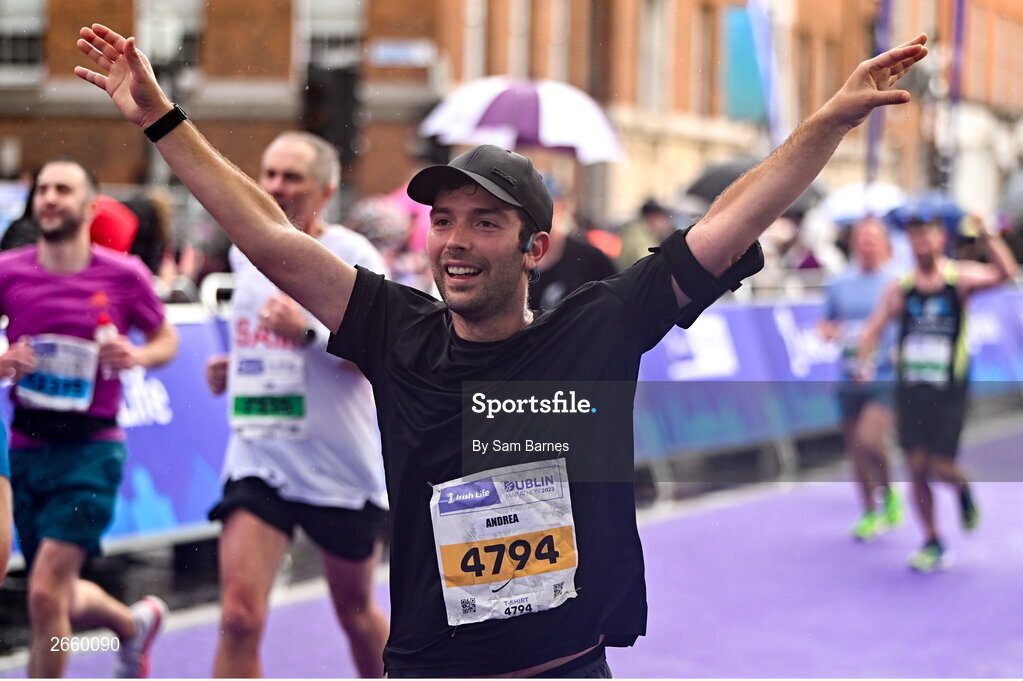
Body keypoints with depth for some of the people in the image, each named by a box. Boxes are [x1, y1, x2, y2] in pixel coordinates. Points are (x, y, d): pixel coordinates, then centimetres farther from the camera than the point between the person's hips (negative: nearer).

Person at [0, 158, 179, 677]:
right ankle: (136, 622, 48)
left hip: (91, 450, -4)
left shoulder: (124, 275, -5)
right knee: (64, 599, 16)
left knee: (44, 595, -15)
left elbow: (166, 339, 9)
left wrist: (136, 357, -12)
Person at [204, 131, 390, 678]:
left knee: (356, 614, 16)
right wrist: (233, 368, 7)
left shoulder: (353, 257, -10)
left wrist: (307, 333, -30)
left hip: (344, 470, -3)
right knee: (239, 617, -14)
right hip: (257, 462, 3)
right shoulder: (245, 252, 6)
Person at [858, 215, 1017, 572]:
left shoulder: (960, 278, -4)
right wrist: (864, 362, -9)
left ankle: (963, 489, 29)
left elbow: (1005, 273, -21)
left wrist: (986, 235, -32)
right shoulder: (900, 287, 4)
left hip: (949, 391, -3)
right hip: (909, 391, 3)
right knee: (917, 467, 0)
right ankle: (932, 543, 13)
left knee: (941, 466, -7)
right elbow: (873, 328, 7)